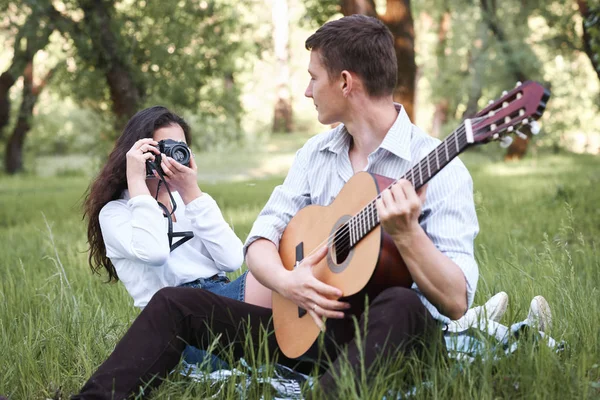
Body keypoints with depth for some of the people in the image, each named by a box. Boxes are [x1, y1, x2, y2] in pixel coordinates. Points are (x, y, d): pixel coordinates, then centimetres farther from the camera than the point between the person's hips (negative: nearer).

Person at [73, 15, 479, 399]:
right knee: (175, 302, -2)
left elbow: (456, 302, -18)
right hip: (311, 324, 6)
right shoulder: (315, 153, 9)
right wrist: (287, 280, -19)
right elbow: (261, 239, 4)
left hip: (392, 335, -6)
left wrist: (405, 233, -34)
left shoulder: (438, 169, -12)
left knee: (400, 305, -40)